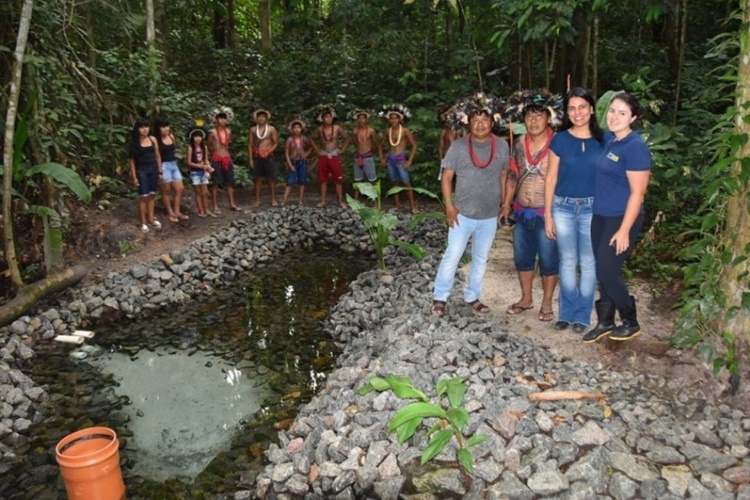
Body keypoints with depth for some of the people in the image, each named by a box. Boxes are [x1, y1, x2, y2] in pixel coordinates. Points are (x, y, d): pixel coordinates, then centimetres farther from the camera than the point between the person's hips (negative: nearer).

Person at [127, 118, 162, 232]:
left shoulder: (153, 139, 3)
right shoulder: (134, 142, -7)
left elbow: (157, 156, 9)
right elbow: (131, 160, -5)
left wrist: (160, 171, 8)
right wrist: (134, 176, -9)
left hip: (153, 169, 4)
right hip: (141, 171, -4)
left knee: (152, 195, 11)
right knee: (143, 196, -3)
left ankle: (151, 219, 22)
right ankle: (143, 222, 5)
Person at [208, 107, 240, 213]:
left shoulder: (228, 131, 6)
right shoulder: (213, 132, -8)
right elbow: (209, 146, 3)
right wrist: (216, 152, 11)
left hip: (227, 159, 5)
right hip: (217, 160, -5)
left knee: (229, 182, 9)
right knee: (216, 183, -1)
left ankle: (232, 204, 17)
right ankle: (215, 206, 4)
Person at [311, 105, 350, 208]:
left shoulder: (337, 128, -4)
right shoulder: (320, 129, 1)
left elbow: (347, 138, 4)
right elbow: (312, 139, 16)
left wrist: (342, 149, -1)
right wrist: (317, 149, 7)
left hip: (335, 156, -2)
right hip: (323, 157, 2)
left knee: (338, 179, -2)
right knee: (323, 180, 5)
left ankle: (341, 201, 3)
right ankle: (323, 201, 12)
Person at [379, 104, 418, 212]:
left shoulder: (405, 131, -8)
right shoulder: (388, 131, 6)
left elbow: (414, 145, -7)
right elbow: (382, 144, 19)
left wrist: (409, 161, -11)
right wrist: (382, 158, 10)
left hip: (400, 159, -5)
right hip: (390, 159, 5)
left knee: (406, 183, -7)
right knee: (395, 183, 10)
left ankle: (413, 207, -2)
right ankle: (397, 206, 17)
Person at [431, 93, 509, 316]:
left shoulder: (501, 145, -1)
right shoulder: (458, 146, -8)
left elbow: (504, 176, 7)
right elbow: (447, 176, -5)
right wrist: (449, 206, -11)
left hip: (490, 216, 3)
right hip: (463, 214, -3)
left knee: (481, 259, 14)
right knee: (452, 256, 2)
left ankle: (472, 296, 30)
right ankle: (439, 297, 17)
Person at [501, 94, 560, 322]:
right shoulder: (520, 143, 4)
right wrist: (506, 204, 12)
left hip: (547, 214, -5)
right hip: (522, 213, 6)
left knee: (549, 261, 7)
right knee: (522, 257, 15)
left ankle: (547, 303, 24)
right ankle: (526, 298, 33)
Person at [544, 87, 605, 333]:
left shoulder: (602, 140, -1)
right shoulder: (559, 140, -2)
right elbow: (551, 178, 0)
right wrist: (548, 214, -2)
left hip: (592, 208, 0)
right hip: (563, 207, 0)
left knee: (588, 263, 7)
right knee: (568, 262, 10)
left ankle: (582, 314, 20)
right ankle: (567, 311, 23)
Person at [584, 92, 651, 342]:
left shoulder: (635, 147, -17)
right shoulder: (609, 139, 7)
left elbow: (637, 193, -19)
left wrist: (624, 230, -20)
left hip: (622, 218, -8)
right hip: (600, 216, 8)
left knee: (608, 273, -3)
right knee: (602, 271, 12)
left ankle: (631, 323, 18)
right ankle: (605, 322, 26)